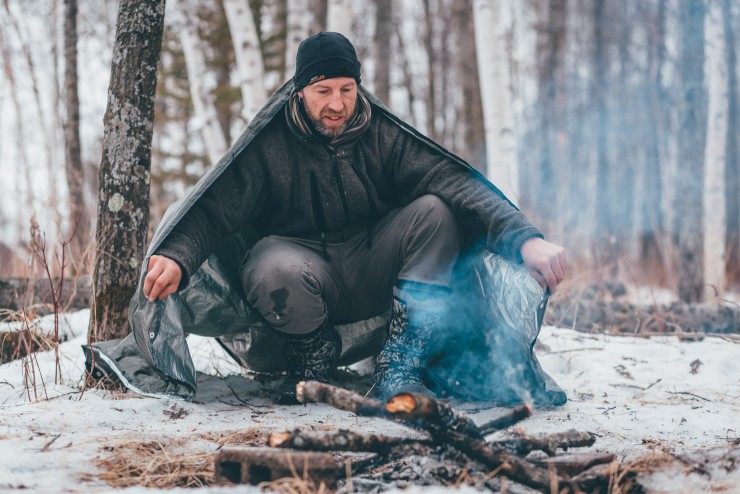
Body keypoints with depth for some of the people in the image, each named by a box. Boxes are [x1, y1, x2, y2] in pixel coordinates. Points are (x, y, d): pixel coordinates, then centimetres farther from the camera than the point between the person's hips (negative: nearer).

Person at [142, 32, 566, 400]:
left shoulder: (383, 135, -8)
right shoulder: (270, 147, -10)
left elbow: (454, 182, -21)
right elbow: (215, 211, -16)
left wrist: (524, 237, -36)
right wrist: (177, 258, -39)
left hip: (374, 277, 2)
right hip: (314, 281, -2)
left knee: (435, 211, -23)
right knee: (275, 267, -37)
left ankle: (400, 370, -21)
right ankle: (314, 357, -2)